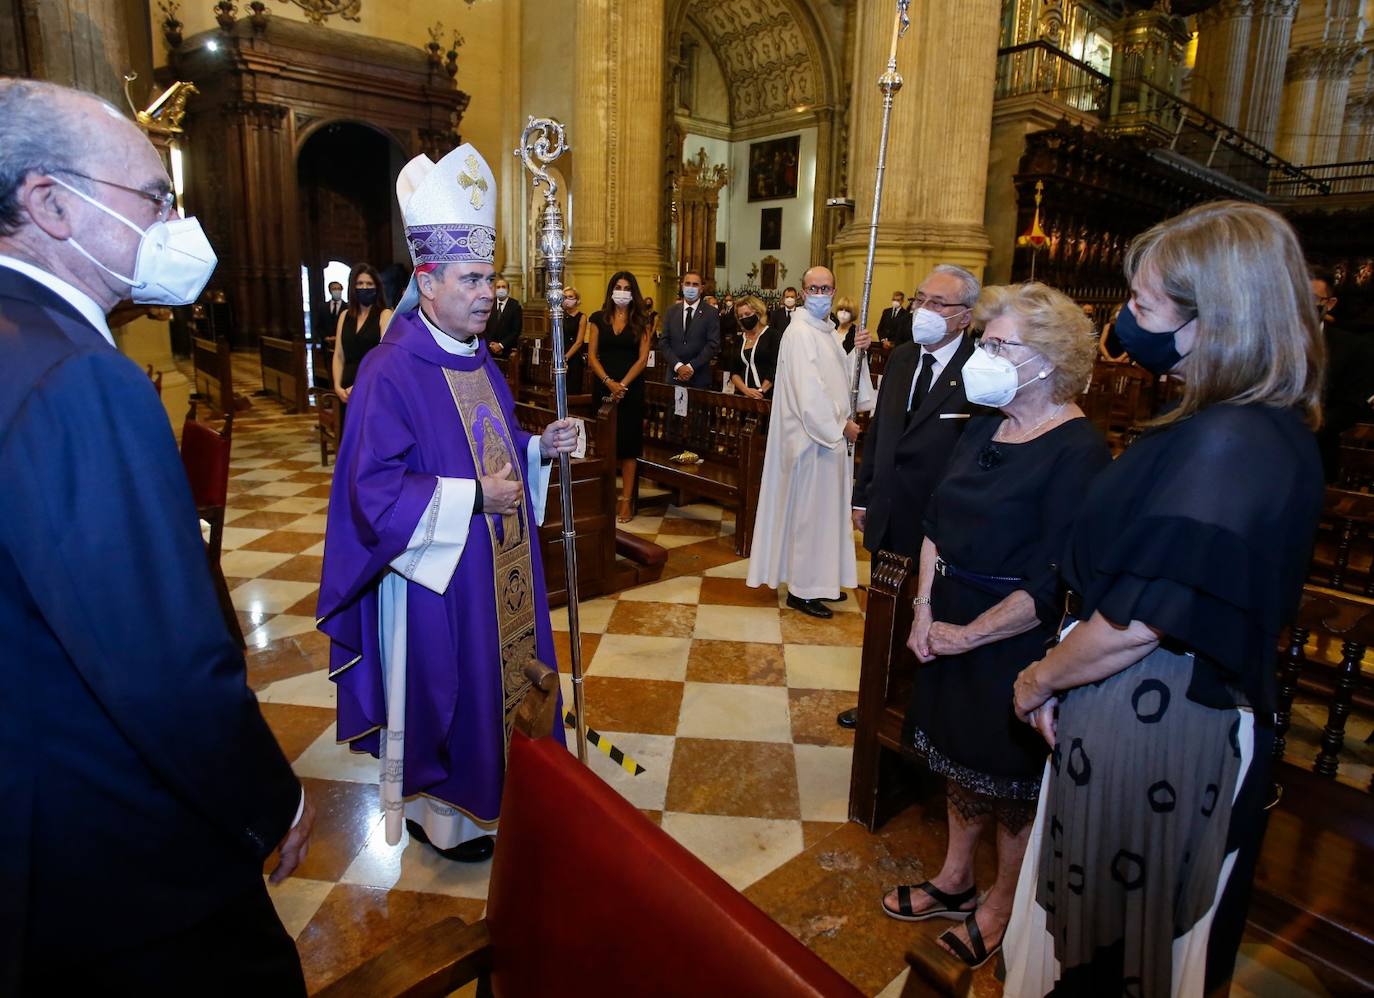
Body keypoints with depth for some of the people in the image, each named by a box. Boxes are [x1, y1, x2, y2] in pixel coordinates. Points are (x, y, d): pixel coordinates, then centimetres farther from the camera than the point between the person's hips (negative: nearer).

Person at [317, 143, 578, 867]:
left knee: (499, 674, 19)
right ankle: (435, 812, 32)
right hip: (434, 573, -8)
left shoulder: (480, 361, 7)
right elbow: (375, 489, -22)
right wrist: (473, 497, -24)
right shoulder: (390, 373, -19)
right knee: (440, 691, 9)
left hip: (497, 569, 8)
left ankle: (492, 785, 42)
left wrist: (541, 448, -2)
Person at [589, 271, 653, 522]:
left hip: (631, 389, -1)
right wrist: (609, 382, -12)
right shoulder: (598, 318, 6)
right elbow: (592, 356, 2)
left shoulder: (641, 321, 3)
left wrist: (623, 384, -12)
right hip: (604, 387, 2)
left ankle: (626, 499, 4)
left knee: (628, 442, 1)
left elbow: (643, 359, -3)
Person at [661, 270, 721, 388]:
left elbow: (713, 344, -8)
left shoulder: (711, 313, -1)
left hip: (700, 377, -2)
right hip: (674, 375, 2)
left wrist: (691, 366, -14)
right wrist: (678, 366, -12)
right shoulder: (671, 312, 8)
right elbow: (664, 342, 3)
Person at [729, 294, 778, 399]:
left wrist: (761, 391, -14)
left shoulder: (771, 334, 0)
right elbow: (734, 372, 7)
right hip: (743, 396, 4)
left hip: (767, 396, -4)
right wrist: (746, 390, -9)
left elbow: (776, 368, -9)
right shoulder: (739, 340, 12)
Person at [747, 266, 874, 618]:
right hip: (812, 437, -10)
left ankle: (822, 581, 30)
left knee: (825, 509, 16)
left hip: (830, 435, 10)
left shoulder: (826, 331, 14)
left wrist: (856, 351, -2)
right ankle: (802, 589, 13)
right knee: (809, 511, 0)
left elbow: (839, 377, 13)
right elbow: (809, 392, -22)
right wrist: (842, 426, -14)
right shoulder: (801, 333, -16)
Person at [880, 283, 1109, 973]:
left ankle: (1000, 907, 36)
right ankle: (953, 882, 43)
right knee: (958, 756, 21)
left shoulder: (1077, 450, -19)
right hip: (951, 627, 7)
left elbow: (1053, 581, -22)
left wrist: (969, 634, -16)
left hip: (1018, 642, -7)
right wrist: (926, 611, -4)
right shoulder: (983, 429, 4)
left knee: (1012, 778, 13)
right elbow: (937, 521, 6)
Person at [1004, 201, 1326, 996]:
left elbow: (1137, 622, -27)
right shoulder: (1272, 430, 4)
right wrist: (1062, 675, 4)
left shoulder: (1222, 444, -27)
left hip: (1153, 734, -9)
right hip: (1204, 715, 9)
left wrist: (1041, 680, -9)